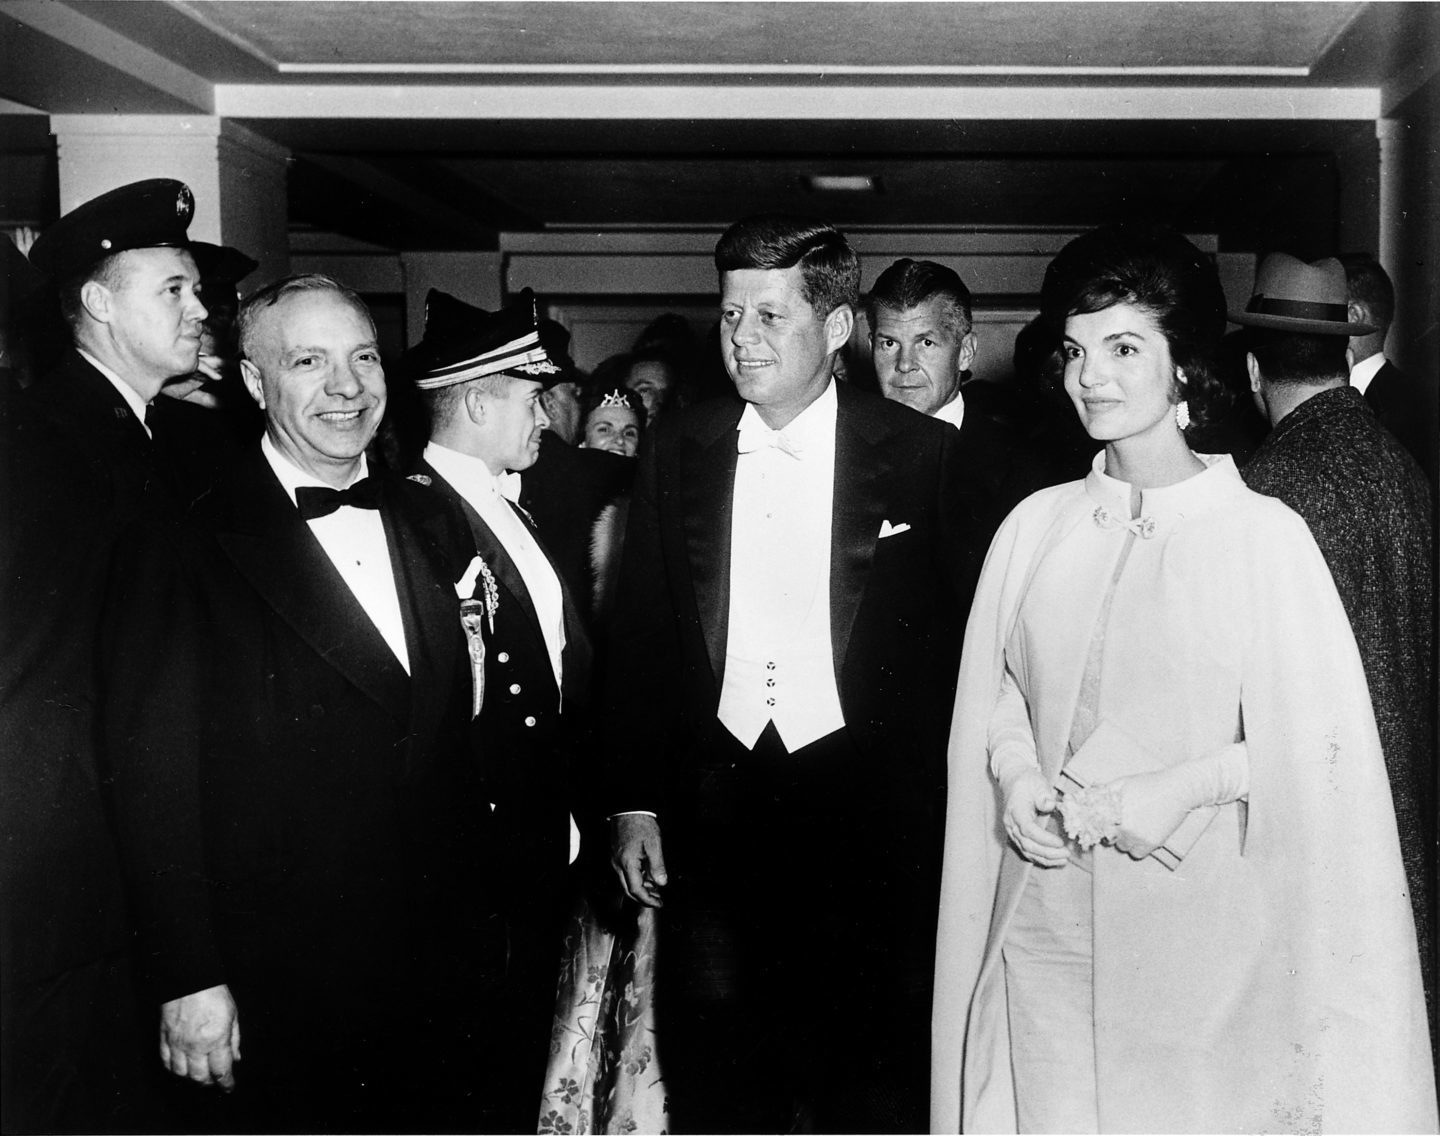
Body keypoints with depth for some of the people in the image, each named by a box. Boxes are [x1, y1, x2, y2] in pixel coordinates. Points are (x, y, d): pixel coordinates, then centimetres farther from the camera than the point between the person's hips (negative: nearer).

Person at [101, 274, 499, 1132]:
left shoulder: (431, 522, 7)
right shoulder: (187, 543, -10)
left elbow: (457, 741, 10)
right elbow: (155, 773, -12)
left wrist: (483, 923, 10)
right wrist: (190, 979, -14)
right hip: (280, 994, -5)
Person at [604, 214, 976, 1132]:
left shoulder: (923, 455, -3)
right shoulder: (678, 450, 6)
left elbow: (961, 641, -1)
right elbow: (640, 634, 9)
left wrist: (942, 812, -4)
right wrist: (634, 800, 5)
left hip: (871, 817, -2)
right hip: (713, 807, 3)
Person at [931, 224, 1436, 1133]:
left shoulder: (1264, 533, -7)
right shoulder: (1036, 528, 3)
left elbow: (1320, 743, -5)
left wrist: (1185, 787, -16)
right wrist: (1015, 775, -7)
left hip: (1203, 927, -3)